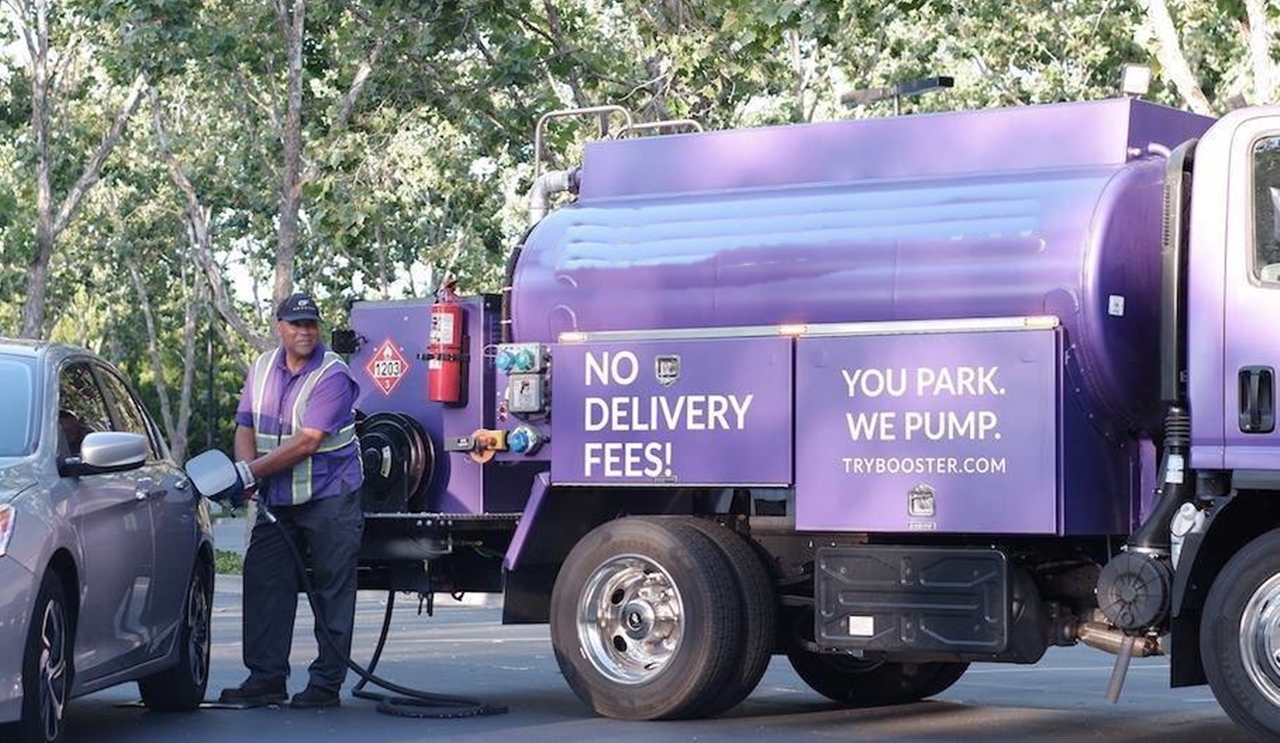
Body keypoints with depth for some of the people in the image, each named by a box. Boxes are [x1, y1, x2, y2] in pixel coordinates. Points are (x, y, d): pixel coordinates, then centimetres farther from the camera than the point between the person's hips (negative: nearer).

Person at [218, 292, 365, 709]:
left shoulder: (333, 376, -14)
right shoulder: (262, 369, 8)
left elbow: (307, 442, -20)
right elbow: (246, 428, 9)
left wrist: (252, 472, -21)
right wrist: (244, 472, -12)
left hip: (329, 498, -6)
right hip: (277, 500, 6)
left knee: (332, 590, -1)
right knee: (264, 584, 2)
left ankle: (326, 683, 3)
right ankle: (265, 679, 7)